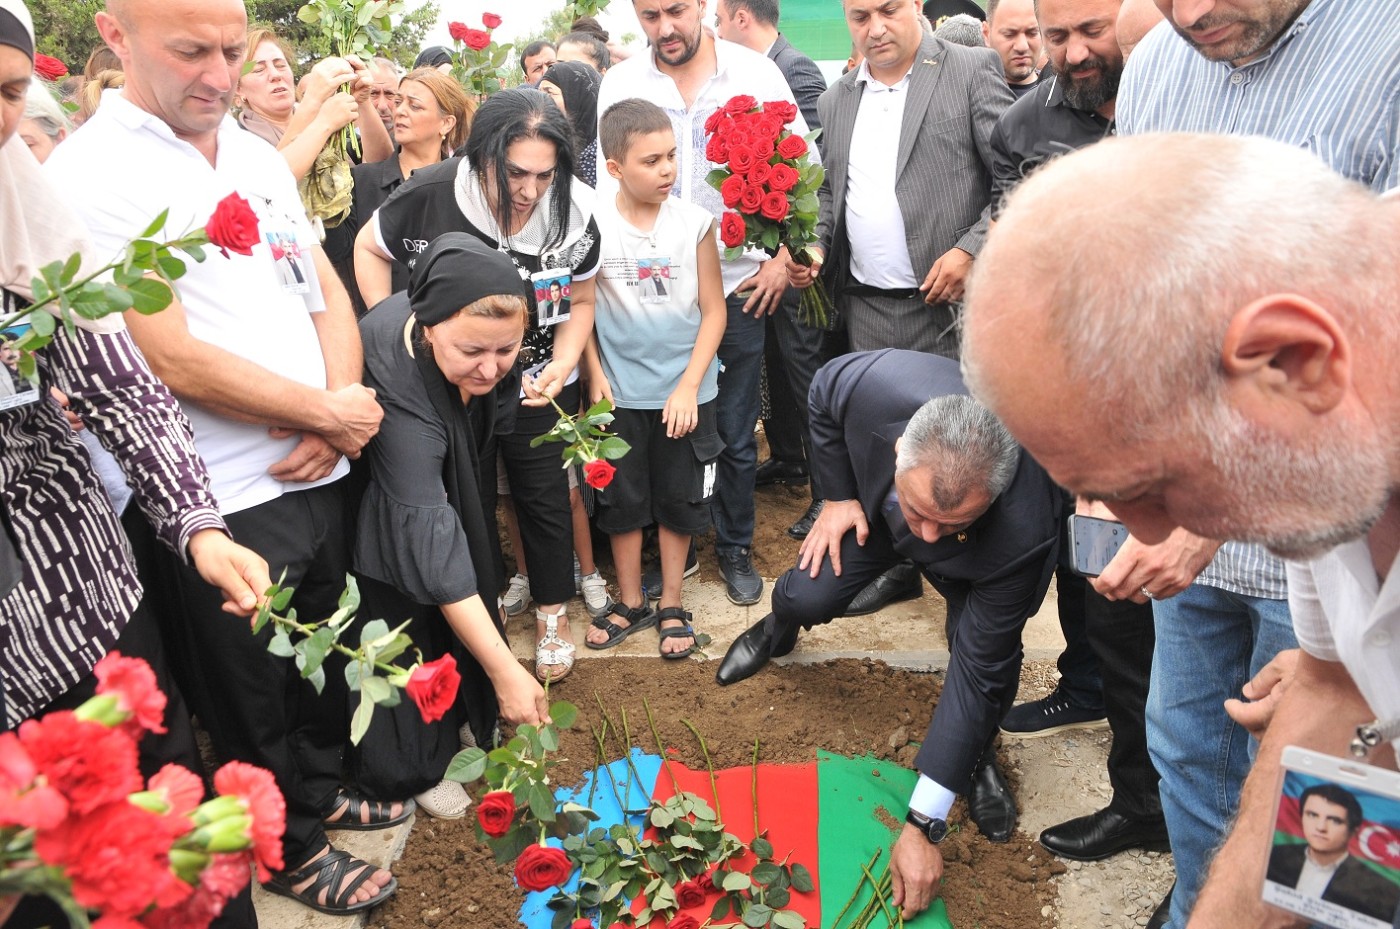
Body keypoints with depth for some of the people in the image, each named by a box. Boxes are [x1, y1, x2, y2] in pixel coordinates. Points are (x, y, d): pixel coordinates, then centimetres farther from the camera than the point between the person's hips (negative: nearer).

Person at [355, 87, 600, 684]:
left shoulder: (573, 213, -19)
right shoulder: (431, 196, -25)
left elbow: (579, 303, -4)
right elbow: (369, 247, -5)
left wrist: (561, 365, -21)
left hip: (538, 388, 1)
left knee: (544, 495, 10)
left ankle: (551, 613, 32)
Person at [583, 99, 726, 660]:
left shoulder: (695, 223, -8)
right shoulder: (592, 226, -8)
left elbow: (713, 310, -5)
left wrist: (689, 386, -11)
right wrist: (595, 375, -5)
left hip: (685, 392, 0)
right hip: (619, 393, 0)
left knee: (679, 500, 11)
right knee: (621, 500, 12)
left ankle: (671, 606, 28)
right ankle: (630, 603, 30)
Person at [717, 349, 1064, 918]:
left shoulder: (1022, 535, -46)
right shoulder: (876, 383, -44)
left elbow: (975, 671, -37)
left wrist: (921, 827, -33)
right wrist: (839, 495, -15)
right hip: (871, 500, 3)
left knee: (989, 653, -25)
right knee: (807, 596, -7)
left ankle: (977, 751, 11)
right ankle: (781, 628, 34)